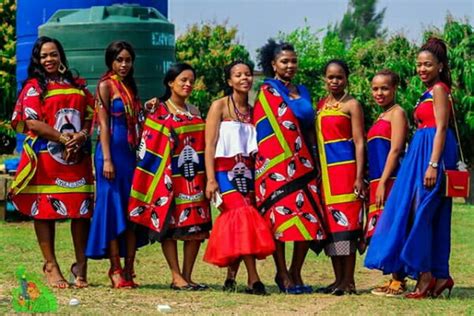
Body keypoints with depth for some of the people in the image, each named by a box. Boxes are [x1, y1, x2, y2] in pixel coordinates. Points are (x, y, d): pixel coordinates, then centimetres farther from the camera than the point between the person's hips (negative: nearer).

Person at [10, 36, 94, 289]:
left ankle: (81, 266, 5)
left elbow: (90, 116, 13)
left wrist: (81, 136, -9)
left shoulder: (78, 86, 16)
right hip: (45, 157, -4)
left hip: (78, 156, 4)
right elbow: (32, 121, -8)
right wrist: (63, 139, -15)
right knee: (45, 210, -3)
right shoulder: (34, 86, 3)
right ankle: (51, 267, 2)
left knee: (82, 210, 0)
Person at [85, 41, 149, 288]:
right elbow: (103, 124, -10)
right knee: (113, 209, -5)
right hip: (113, 151, -7)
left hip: (132, 153, 7)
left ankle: (129, 269, 9)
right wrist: (107, 160, -16)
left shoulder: (129, 86, 17)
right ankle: (116, 270, -4)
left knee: (133, 211, 5)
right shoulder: (106, 85, -3)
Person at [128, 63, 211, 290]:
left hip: (194, 177, 5)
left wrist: (207, 178, 11)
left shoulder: (194, 113, 16)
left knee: (196, 227, -1)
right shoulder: (160, 111, 0)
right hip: (169, 176, -5)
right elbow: (150, 146, -2)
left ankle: (187, 276, 5)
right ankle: (176, 277, -4)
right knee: (169, 224, -6)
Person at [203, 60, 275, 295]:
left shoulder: (253, 111, 14)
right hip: (225, 170, -5)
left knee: (236, 222, -2)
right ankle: (253, 280, -22)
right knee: (243, 214, -19)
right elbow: (210, 145, -6)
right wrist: (210, 179, -16)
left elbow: (256, 148, 16)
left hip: (247, 172, 5)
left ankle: (231, 278, 8)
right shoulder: (220, 106, 0)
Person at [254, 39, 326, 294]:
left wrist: (313, 160, 14)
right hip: (276, 163, -6)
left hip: (302, 163, 6)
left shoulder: (302, 91, 20)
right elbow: (265, 130, -1)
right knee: (281, 217, -7)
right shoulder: (267, 91, 2)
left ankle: (295, 274, 8)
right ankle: (283, 276, -2)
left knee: (308, 221, -1)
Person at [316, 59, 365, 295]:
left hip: (345, 168, -6)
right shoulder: (321, 105, 16)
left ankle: (349, 281, -6)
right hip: (325, 170, 7)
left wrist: (359, 177, -14)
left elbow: (359, 143, -6)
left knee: (345, 221, -8)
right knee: (330, 223, 7)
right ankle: (339, 279, 13)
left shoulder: (351, 105, -2)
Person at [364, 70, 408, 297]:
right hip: (379, 181, 9)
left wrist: (383, 182, -19)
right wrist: (373, 184, 15)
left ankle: (399, 281, -11)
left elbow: (395, 149, -13)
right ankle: (395, 279, 11)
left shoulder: (397, 113, -4)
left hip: (391, 180, -9)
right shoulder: (381, 118, 21)